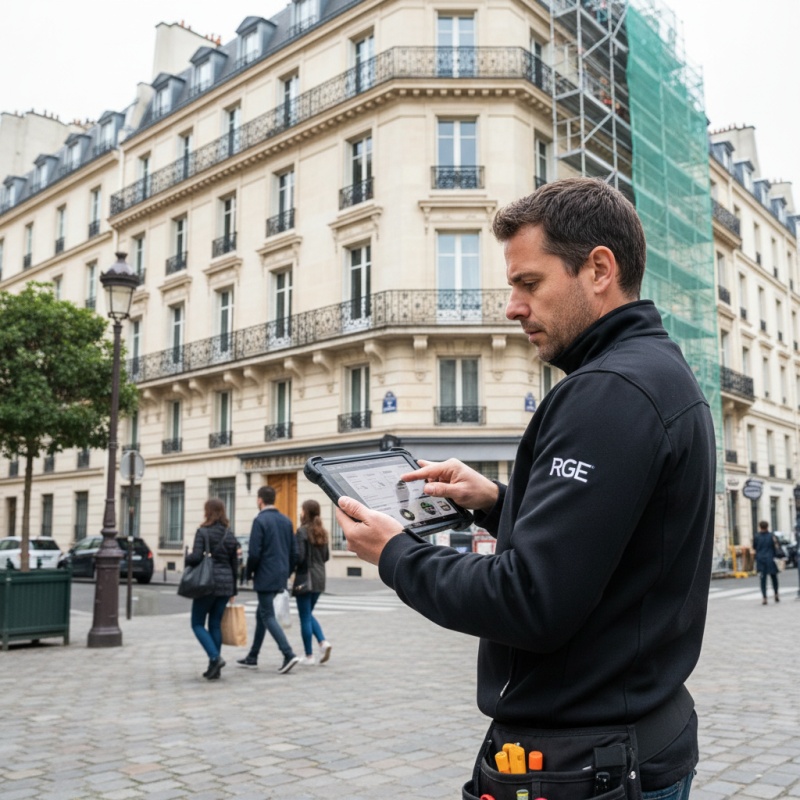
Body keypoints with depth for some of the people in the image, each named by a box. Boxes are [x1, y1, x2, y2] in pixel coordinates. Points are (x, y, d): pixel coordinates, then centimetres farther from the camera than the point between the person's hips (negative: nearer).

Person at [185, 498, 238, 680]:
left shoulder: (203, 532, -8)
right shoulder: (230, 535, 9)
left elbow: (196, 557, -18)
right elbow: (233, 564, 12)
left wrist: (187, 557, 6)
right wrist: (233, 590, 18)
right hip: (225, 583, 5)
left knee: (197, 624, 6)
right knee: (216, 624, 12)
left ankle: (215, 658, -13)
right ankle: (214, 668, 11)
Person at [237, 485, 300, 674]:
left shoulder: (260, 520, -12)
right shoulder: (286, 520, 9)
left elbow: (254, 553, -16)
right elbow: (294, 552, 10)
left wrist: (248, 573, -1)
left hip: (265, 576, -8)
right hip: (280, 577, 8)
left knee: (268, 616, -3)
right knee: (262, 614, 17)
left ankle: (289, 654, -14)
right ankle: (252, 657, 24)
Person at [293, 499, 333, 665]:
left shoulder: (302, 531, -13)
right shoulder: (322, 532, 9)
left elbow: (299, 556, -18)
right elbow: (326, 556, 14)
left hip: (305, 578, -7)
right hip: (320, 578, 7)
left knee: (305, 616, 2)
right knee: (308, 614, 20)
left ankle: (309, 656, 8)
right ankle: (323, 642, 3)